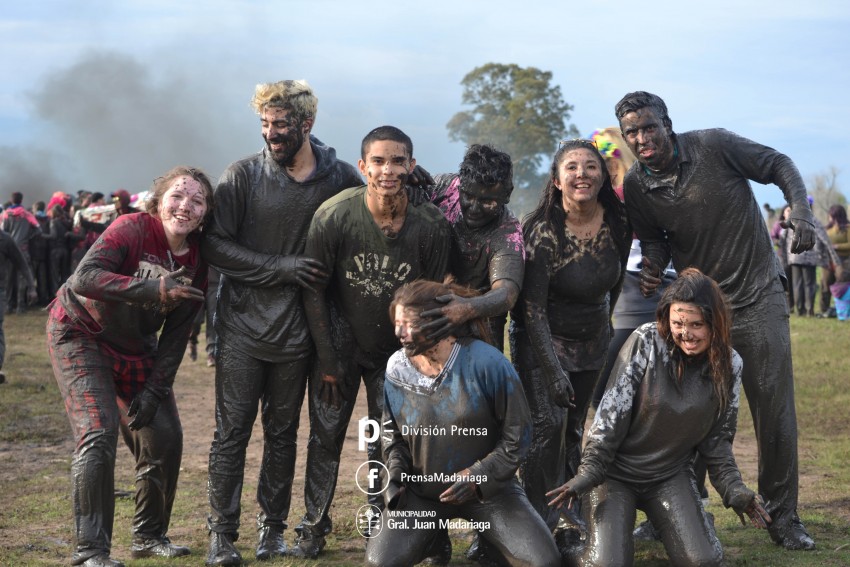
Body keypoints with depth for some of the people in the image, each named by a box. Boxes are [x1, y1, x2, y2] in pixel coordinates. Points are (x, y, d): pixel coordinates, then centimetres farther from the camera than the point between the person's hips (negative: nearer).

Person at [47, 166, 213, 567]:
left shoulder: (198, 261, -8)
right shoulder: (132, 229, -25)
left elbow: (176, 334, -3)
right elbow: (83, 279, -40)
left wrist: (154, 390, -9)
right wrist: (154, 289, -48)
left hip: (135, 347, 6)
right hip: (80, 334, -6)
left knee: (166, 438, 2)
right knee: (99, 434, -20)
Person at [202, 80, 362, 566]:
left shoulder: (341, 179, -2)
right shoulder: (243, 175, -5)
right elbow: (215, 245, -7)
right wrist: (282, 267, -17)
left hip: (296, 331, 1)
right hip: (242, 326, -1)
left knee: (283, 433, 11)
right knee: (232, 431, 1)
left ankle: (273, 528, 23)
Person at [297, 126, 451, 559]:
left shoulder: (432, 225, -17)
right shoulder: (333, 216, -19)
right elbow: (313, 291, -9)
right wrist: (327, 360, -8)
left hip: (397, 349, 1)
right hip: (340, 344, -1)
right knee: (325, 436, 4)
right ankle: (313, 527, 17)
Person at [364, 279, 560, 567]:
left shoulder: (487, 363, -17)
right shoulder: (396, 369, -5)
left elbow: (517, 433, -8)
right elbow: (391, 433, 11)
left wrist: (478, 477, -17)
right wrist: (395, 477, -5)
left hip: (488, 486, -2)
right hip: (420, 490, 2)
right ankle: (427, 533, 12)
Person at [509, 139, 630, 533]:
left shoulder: (619, 222, -9)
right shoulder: (542, 231, -24)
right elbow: (532, 307, -23)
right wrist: (553, 370, -27)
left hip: (591, 340, 5)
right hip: (541, 338, -5)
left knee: (574, 428, 10)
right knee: (547, 422, -16)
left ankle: (568, 518, 21)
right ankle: (539, 522, -7)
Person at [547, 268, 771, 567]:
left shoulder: (728, 365, -5)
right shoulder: (645, 342, -16)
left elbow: (717, 437, 4)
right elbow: (610, 414, -15)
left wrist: (733, 489, -7)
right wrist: (588, 472, -20)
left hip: (671, 475, 3)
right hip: (614, 471, -3)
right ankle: (567, 542, 15)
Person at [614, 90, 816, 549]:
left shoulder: (714, 146, -13)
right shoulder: (635, 187, -4)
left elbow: (779, 165, -3)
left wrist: (801, 211, -19)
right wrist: (652, 266, -12)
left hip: (758, 300, -2)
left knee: (775, 414, 1)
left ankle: (783, 516, 15)